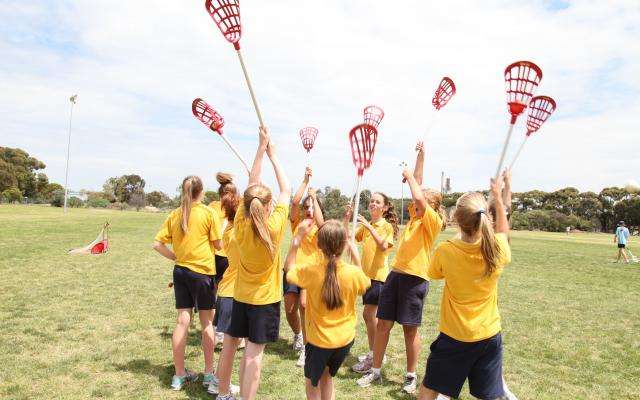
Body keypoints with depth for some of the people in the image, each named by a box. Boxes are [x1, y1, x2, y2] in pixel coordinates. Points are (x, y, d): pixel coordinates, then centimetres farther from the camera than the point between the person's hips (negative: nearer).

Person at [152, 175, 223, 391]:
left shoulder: (175, 215, 3)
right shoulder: (208, 213, -9)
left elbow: (158, 244, 1)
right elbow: (218, 244, -5)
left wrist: (176, 257, 10)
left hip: (181, 270, 4)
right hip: (203, 271, -4)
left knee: (182, 321, 10)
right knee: (207, 322, 10)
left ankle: (179, 375, 17)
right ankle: (209, 372, 19)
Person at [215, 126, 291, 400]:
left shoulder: (240, 224, -11)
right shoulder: (274, 227, -20)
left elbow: (252, 184, -3)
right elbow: (286, 190, -8)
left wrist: (261, 147, 0)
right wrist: (273, 153, 1)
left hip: (241, 295, 5)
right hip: (265, 298, -4)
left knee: (232, 342, 18)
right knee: (254, 352, 0)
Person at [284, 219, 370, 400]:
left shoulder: (311, 269, -22)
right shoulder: (353, 273, -19)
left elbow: (288, 268, -1)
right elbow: (365, 283, 5)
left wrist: (298, 237, -4)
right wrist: (355, 255, 5)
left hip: (318, 339, -2)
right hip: (345, 339, 2)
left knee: (312, 383, 20)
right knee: (327, 376, 27)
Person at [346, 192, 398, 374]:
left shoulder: (387, 226, -8)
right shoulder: (365, 226, 11)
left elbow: (383, 246, -25)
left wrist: (369, 226, -28)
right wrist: (347, 219, -6)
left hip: (379, 275, -7)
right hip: (367, 274, 7)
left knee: (368, 314, -8)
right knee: (372, 315, 14)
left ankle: (373, 357, 4)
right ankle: (376, 354, 28)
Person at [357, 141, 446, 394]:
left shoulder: (433, 221, -7)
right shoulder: (415, 217, 12)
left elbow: (419, 196, -24)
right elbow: (417, 185, 14)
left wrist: (410, 175, -9)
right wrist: (420, 156, 15)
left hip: (415, 279, -7)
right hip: (395, 275, 7)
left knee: (410, 329, 5)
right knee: (383, 324, 9)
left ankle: (411, 376, 23)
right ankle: (375, 372, 21)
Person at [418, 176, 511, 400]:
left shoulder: (445, 251, -20)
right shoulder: (497, 249, -13)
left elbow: (434, 274, 3)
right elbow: (503, 230, 12)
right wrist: (497, 196, 21)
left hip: (454, 337, -2)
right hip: (489, 336, 3)